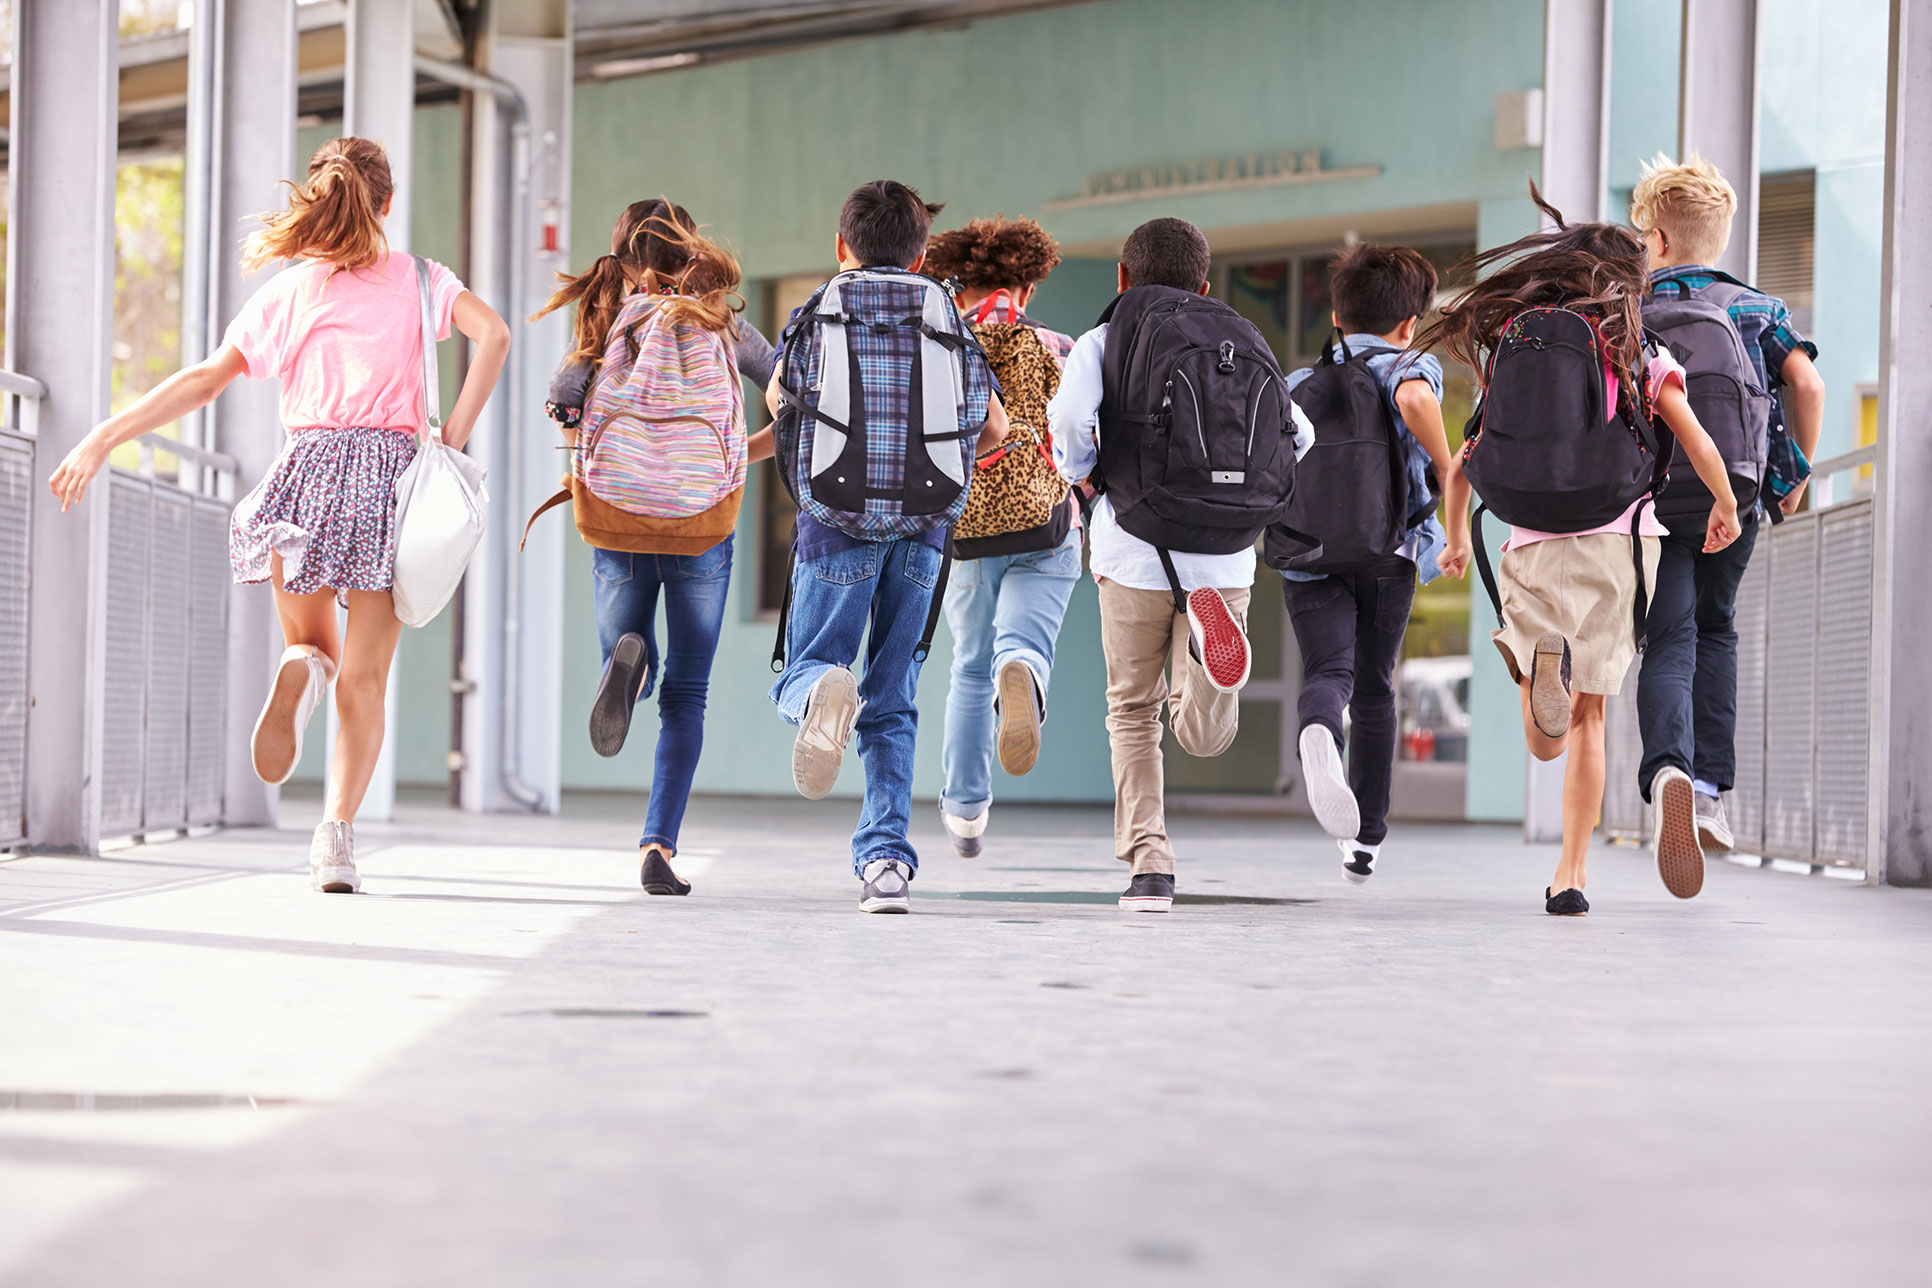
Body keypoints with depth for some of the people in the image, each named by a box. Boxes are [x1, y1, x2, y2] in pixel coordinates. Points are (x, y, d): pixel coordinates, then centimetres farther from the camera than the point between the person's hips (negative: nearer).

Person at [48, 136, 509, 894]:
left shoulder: (289, 291, 10)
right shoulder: (417, 280, 10)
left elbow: (207, 380, 3)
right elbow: (492, 333, -8)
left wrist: (104, 440, 3)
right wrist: (454, 436, -4)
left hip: (309, 469, 1)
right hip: (391, 469, -1)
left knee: (313, 642, 20)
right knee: (363, 678, 3)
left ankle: (302, 669, -19)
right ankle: (337, 836, -13)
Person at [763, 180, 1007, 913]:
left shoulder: (815, 317, 6)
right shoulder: (950, 323, 11)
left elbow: (777, 399, 22)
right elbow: (995, 427, 19)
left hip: (838, 520, -2)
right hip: (924, 526, 2)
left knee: (802, 673, 9)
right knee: (893, 703, 10)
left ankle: (821, 690, -28)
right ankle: (885, 858, -3)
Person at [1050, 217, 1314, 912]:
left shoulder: (1100, 342, 5)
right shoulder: (1237, 344, 15)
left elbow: (1071, 418, -14)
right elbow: (1296, 433, 8)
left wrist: (1079, 472, 6)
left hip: (1135, 549, -1)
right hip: (1223, 555, 1)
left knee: (1133, 712, 14)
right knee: (1204, 735, 3)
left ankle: (1148, 866, 3)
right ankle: (1207, 634, -29)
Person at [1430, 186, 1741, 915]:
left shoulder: (1511, 350, 11)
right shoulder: (1640, 356, 3)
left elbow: (1461, 468, 13)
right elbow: (1698, 445, -5)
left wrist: (1455, 539, 30)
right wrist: (1726, 508, 15)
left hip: (1532, 548, 1)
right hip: (1618, 539, -1)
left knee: (1547, 740, 2)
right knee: (1589, 716, 12)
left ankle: (1539, 659, -33)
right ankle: (1569, 874, 3)